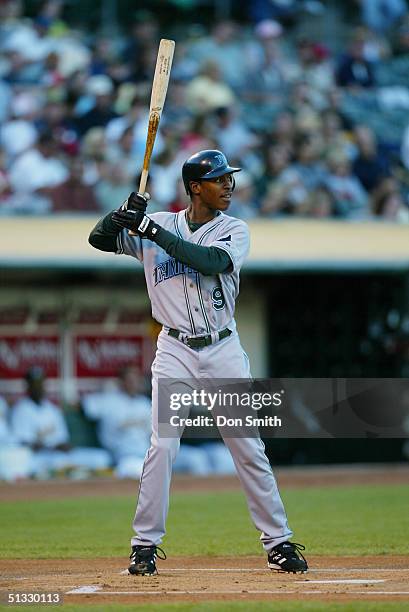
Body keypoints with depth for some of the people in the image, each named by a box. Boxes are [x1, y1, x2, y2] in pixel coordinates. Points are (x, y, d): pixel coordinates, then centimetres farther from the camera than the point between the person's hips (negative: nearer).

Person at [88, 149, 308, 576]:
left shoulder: (235, 230, 1)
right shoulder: (158, 225, 4)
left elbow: (212, 261, -19)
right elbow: (99, 239, 4)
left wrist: (156, 233, -23)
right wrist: (125, 213, -17)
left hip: (224, 351, 1)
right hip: (175, 351, 0)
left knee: (249, 448, 1)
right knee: (162, 447, -10)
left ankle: (278, 542, 9)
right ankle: (145, 544, -1)